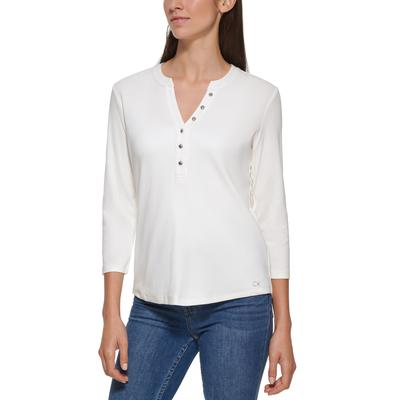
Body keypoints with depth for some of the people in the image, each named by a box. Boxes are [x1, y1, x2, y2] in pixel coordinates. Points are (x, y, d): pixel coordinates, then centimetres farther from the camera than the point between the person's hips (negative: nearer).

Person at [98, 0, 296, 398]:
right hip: (155, 306, 2)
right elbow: (119, 209, 5)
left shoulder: (259, 97, 1)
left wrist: (283, 324, 1)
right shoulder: (129, 93, 5)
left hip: (237, 301, -2)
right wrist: (111, 315, 1)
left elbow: (271, 211, 2)